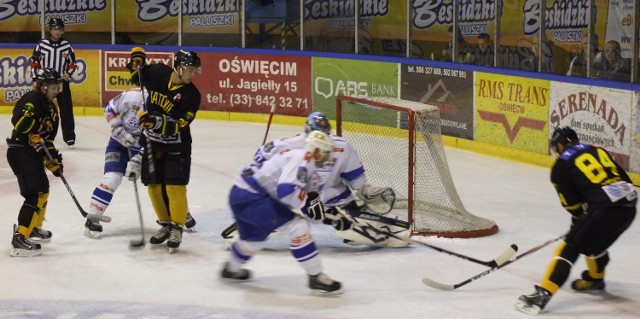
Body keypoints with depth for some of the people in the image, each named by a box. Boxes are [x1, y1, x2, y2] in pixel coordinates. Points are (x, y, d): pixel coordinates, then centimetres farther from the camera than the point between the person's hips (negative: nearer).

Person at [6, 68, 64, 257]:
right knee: (35, 195, -16)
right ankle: (19, 238, -18)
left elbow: (48, 137, 19)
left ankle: (34, 227, 42)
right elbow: (19, 121, -31)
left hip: (33, 154, 10)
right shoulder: (32, 99, -14)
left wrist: (53, 159, 14)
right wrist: (36, 137, -30)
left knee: (43, 189, 23)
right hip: (20, 152, -10)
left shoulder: (51, 107, 16)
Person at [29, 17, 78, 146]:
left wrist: (68, 73, -10)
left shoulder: (67, 46, 1)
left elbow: (72, 63, 8)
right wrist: (35, 79, -1)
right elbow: (34, 62, 3)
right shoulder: (42, 44, -2)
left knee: (66, 109, -2)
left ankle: (69, 135, 5)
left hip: (62, 81, 0)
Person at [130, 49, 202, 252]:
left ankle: (177, 228, 4)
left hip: (176, 146, -3)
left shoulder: (191, 95, -16)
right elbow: (139, 72, 16)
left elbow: (178, 125, -24)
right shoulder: (157, 73, -9)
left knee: (175, 187, -10)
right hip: (151, 142, 3)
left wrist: (158, 121, -36)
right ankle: (165, 225, 24)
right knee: (154, 186, 7)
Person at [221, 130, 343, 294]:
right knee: (298, 225, -14)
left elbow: (310, 191, 23)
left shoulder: (307, 164, 17)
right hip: (250, 197, -11)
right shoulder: (302, 159, -15)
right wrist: (308, 204, -16)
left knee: (256, 237, 33)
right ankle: (316, 277, -10)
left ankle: (231, 268, 59)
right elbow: (286, 190, -27)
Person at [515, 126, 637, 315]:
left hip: (606, 208, -7)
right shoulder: (598, 151, 25)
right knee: (594, 241, 32)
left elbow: (571, 203, 7)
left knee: (570, 247, -4)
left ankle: (544, 294, -14)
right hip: (629, 204, 7)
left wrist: (580, 217, 27)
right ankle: (595, 278, 53)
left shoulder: (561, 165, 7)